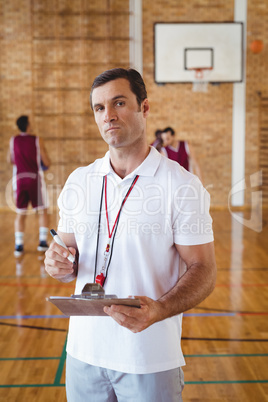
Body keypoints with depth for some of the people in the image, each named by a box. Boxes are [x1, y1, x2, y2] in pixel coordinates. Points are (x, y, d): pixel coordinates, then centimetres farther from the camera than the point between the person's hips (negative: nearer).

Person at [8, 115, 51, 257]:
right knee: (42, 211, 9)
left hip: (19, 179, 3)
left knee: (20, 214, 9)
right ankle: (42, 242, 5)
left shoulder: (13, 140, 3)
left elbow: (10, 160, 15)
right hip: (35, 178, -3)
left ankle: (18, 245, 5)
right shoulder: (37, 140, -5)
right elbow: (47, 163, -4)